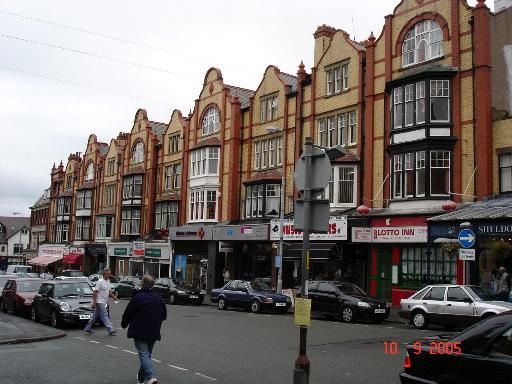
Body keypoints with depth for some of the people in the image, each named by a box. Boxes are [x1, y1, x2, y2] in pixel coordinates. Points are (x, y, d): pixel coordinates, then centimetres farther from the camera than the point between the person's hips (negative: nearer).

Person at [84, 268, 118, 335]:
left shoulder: (108, 281, 12)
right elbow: (95, 292, -18)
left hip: (104, 302, 10)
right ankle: (111, 330, -11)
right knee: (105, 316, -10)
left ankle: (87, 329, 25)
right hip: (100, 302, -10)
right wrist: (94, 302, -21)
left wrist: (113, 296, 6)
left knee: (95, 316, 16)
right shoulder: (100, 282, -16)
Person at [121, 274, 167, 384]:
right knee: (147, 354, 19)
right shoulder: (158, 298, 5)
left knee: (143, 354, -7)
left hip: (140, 332, -6)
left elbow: (127, 314, -7)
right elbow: (164, 315, 13)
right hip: (154, 333, 6)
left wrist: (124, 324, 12)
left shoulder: (137, 298, -14)